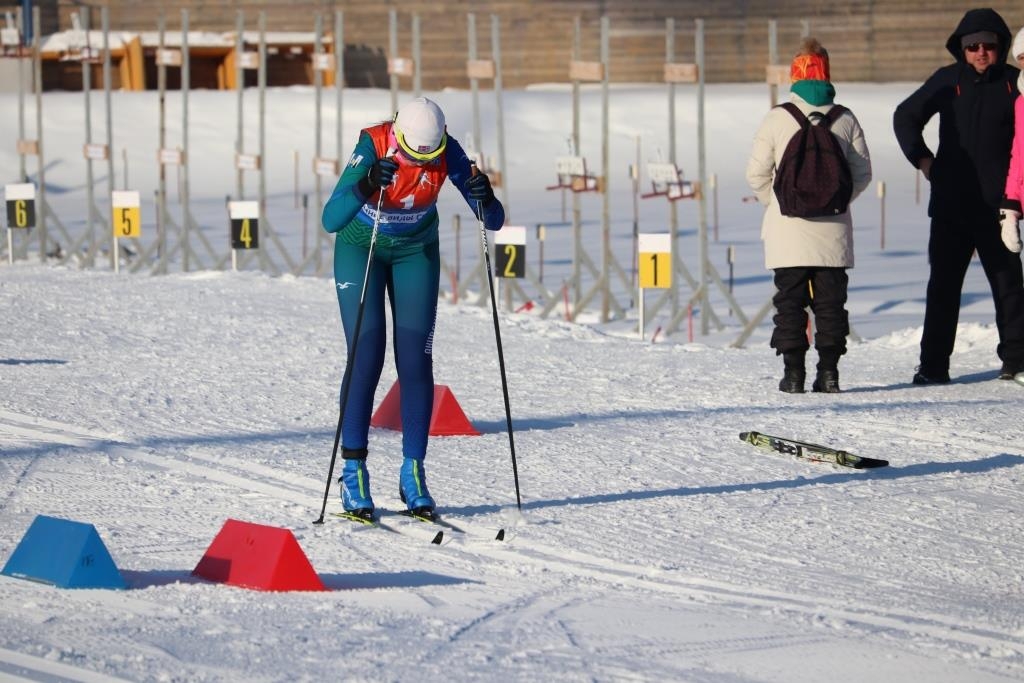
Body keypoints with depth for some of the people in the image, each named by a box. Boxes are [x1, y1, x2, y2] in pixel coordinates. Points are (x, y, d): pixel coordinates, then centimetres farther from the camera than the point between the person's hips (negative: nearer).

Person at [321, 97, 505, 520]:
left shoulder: (448, 152, -24)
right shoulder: (373, 148, -32)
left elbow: (493, 222, -22)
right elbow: (330, 220, -40)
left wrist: (485, 199, -44)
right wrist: (366, 186, -56)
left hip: (416, 250, 2)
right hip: (360, 246, -2)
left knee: (416, 359, -5)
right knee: (366, 357, -10)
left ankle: (413, 472, 1)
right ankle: (353, 473, -4)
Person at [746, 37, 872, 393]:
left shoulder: (776, 119, -4)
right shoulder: (846, 120, 2)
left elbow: (757, 173, -3)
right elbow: (862, 172, 5)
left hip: (788, 230, -2)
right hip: (834, 229, 2)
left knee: (790, 300, 4)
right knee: (831, 300, 8)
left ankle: (793, 371, 0)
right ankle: (829, 370, 3)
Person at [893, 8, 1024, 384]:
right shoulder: (947, 81, 6)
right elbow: (905, 117, 18)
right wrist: (922, 159, 7)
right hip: (950, 204, 2)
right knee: (943, 284, 2)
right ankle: (933, 364, 4)